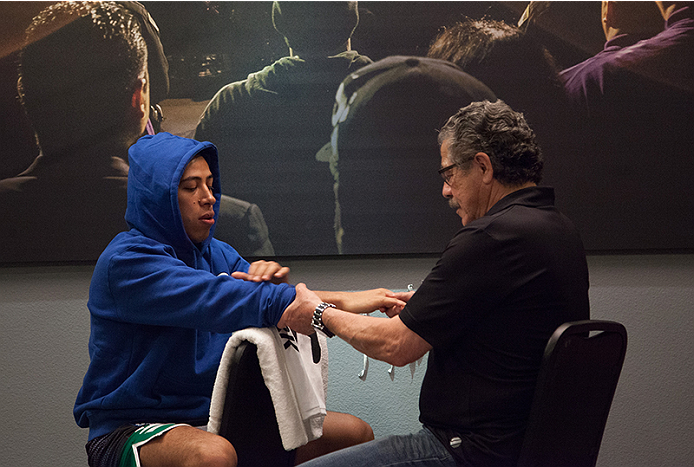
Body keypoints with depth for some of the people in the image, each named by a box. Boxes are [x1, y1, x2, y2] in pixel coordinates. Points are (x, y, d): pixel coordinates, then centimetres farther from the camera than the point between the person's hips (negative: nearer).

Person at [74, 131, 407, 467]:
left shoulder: (217, 254, 10)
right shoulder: (126, 263, -16)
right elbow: (219, 301, -29)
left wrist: (276, 284, -26)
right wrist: (342, 302, -31)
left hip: (215, 417, 8)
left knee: (355, 433, -1)